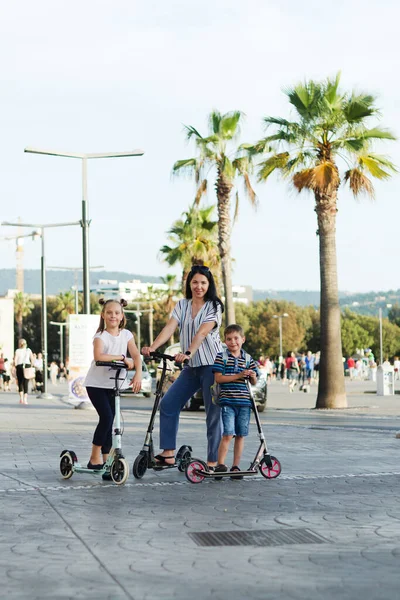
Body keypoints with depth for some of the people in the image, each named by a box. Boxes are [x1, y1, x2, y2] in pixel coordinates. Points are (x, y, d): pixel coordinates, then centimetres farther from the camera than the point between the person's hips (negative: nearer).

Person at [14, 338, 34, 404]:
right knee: (26, 383, 2)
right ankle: (25, 399, -6)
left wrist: (15, 367, 6)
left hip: (19, 367, -1)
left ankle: (21, 399, 7)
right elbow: (32, 359, 2)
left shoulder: (17, 351, 0)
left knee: (20, 383, 11)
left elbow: (15, 360, -6)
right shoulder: (29, 350, 6)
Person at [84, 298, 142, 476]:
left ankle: (106, 461, 11)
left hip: (113, 384, 5)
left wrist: (138, 374, -25)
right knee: (106, 418, -17)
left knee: (109, 422, 5)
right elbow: (98, 356, -31)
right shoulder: (101, 336, -13)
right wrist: (123, 358, -28)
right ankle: (95, 458, -6)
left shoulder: (126, 335, 2)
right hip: (96, 383, -5)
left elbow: (136, 355, -8)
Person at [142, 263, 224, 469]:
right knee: (168, 404, 0)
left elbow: (202, 332, -22)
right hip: (191, 367, 6)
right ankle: (168, 453, 5)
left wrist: (188, 352, -37)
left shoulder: (214, 306, -6)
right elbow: (169, 328, -8)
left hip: (212, 365, -5)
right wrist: (152, 347, -25)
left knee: (214, 413, -3)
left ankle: (213, 461, 3)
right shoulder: (182, 305, 7)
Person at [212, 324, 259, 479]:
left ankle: (236, 466, 15)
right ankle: (220, 465, -1)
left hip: (244, 402, 4)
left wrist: (252, 376, -8)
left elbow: (254, 382, 15)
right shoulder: (221, 357, 0)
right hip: (227, 401, -4)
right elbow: (218, 378, -9)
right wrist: (239, 376, -15)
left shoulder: (248, 359, 12)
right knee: (228, 434, -11)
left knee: (240, 435, 7)